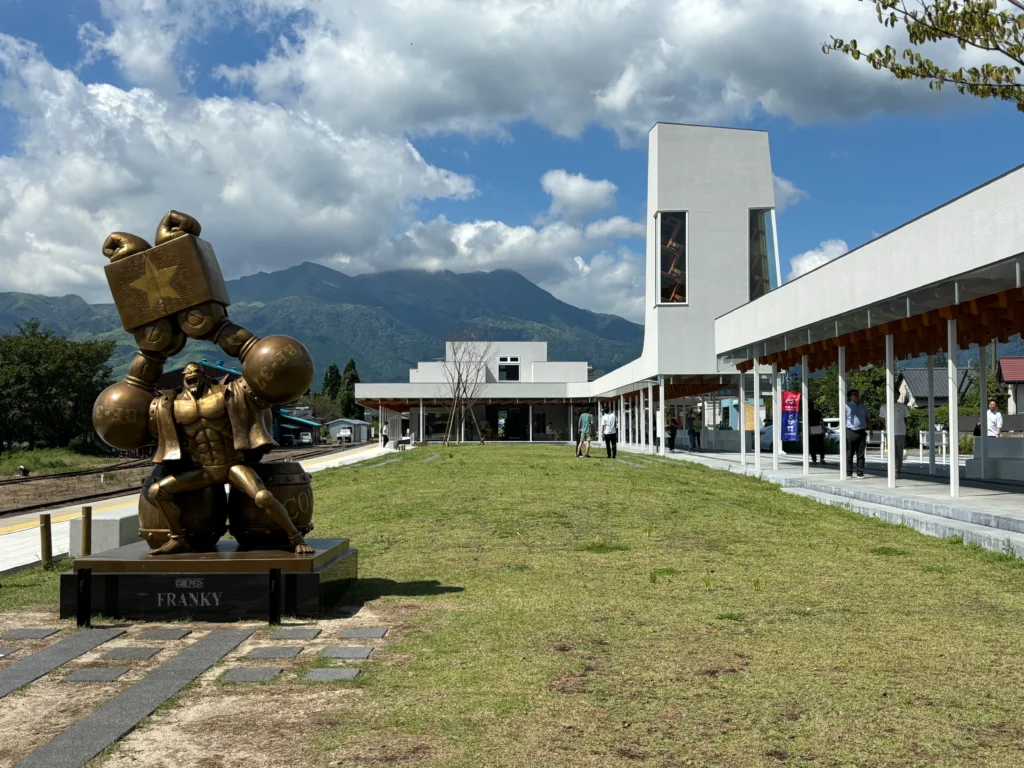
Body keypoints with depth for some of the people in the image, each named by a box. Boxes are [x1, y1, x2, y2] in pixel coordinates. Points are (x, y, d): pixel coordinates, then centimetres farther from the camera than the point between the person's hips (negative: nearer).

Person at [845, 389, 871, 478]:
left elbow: (867, 419, 23)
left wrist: (870, 430, 13)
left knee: (860, 454, 4)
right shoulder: (847, 406, 3)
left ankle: (860, 473, 8)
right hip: (850, 432, -4)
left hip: (861, 432, 4)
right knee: (849, 454, -2)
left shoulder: (863, 406, 17)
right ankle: (848, 473, 3)